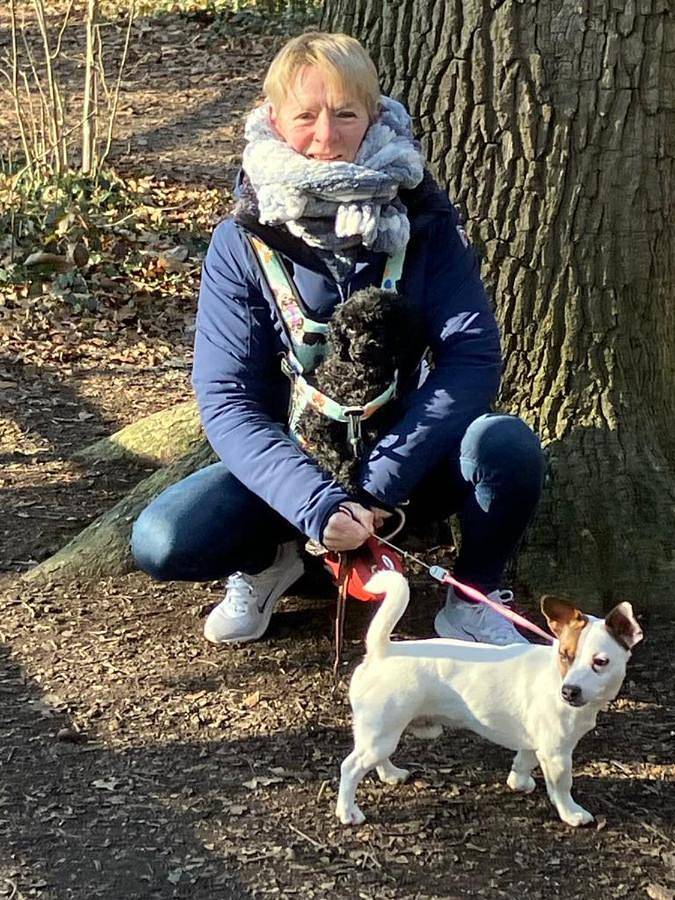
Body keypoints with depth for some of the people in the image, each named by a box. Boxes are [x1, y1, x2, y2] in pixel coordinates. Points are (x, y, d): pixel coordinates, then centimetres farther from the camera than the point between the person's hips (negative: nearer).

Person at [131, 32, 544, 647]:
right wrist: (316, 503, -30)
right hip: (295, 461, 0)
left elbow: (474, 355, -17)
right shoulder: (244, 241, -11)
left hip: (409, 453, 0)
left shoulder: (423, 219, -11)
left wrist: (382, 481, -27)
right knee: (160, 543, -23)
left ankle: (474, 599, -4)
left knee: (508, 444, -32)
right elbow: (226, 399, -15)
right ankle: (271, 560, 11)